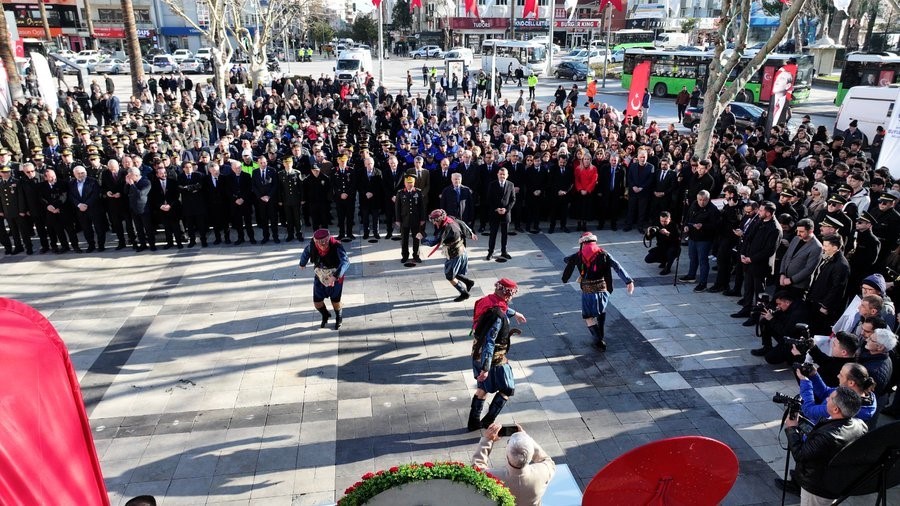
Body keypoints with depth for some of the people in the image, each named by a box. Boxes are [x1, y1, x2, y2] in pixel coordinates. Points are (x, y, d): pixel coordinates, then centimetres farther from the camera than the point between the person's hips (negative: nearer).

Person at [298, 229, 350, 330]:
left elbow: (345, 262, -44)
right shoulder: (312, 245, -19)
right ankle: (325, 315, 40)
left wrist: (335, 276, -57)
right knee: (317, 302, 6)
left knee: (335, 302, 3)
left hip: (335, 278, -3)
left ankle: (339, 319, 36)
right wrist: (302, 263, 24)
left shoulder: (336, 247, -31)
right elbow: (306, 252, 5)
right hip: (320, 277, 4)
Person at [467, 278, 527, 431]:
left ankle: (474, 422, 35)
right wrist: (486, 368, -28)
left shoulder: (487, 301, -3)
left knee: (483, 388, 24)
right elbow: (489, 342, -31)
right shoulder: (498, 316, -30)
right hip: (493, 359, -9)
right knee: (507, 390, 11)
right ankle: (487, 422, 14)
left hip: (477, 354, 9)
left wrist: (514, 313, 39)